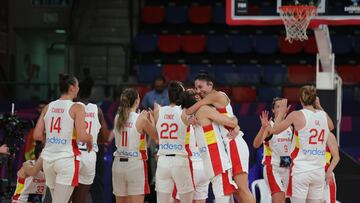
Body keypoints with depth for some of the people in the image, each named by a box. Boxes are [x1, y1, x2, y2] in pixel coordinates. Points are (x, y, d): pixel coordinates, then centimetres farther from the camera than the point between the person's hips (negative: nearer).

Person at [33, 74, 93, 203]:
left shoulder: (48, 107, 8)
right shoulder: (76, 108, -7)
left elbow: (37, 136, 7)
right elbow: (82, 137, -15)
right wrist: (90, 139, 6)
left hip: (48, 158, 6)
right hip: (67, 159, -6)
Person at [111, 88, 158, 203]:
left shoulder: (117, 118, 4)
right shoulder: (141, 119, -11)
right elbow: (156, 136, -2)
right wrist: (151, 119, 12)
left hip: (119, 163, 5)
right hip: (136, 163, -5)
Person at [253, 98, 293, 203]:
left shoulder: (289, 127, 10)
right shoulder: (269, 126, -9)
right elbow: (256, 145, -24)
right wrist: (263, 127, -37)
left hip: (286, 168, 6)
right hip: (272, 167, -6)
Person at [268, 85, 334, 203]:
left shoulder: (297, 115, -6)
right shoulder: (324, 115, 6)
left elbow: (274, 130, 4)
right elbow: (331, 127, 31)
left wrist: (282, 111, 17)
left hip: (300, 170, -4)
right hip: (319, 171, 4)